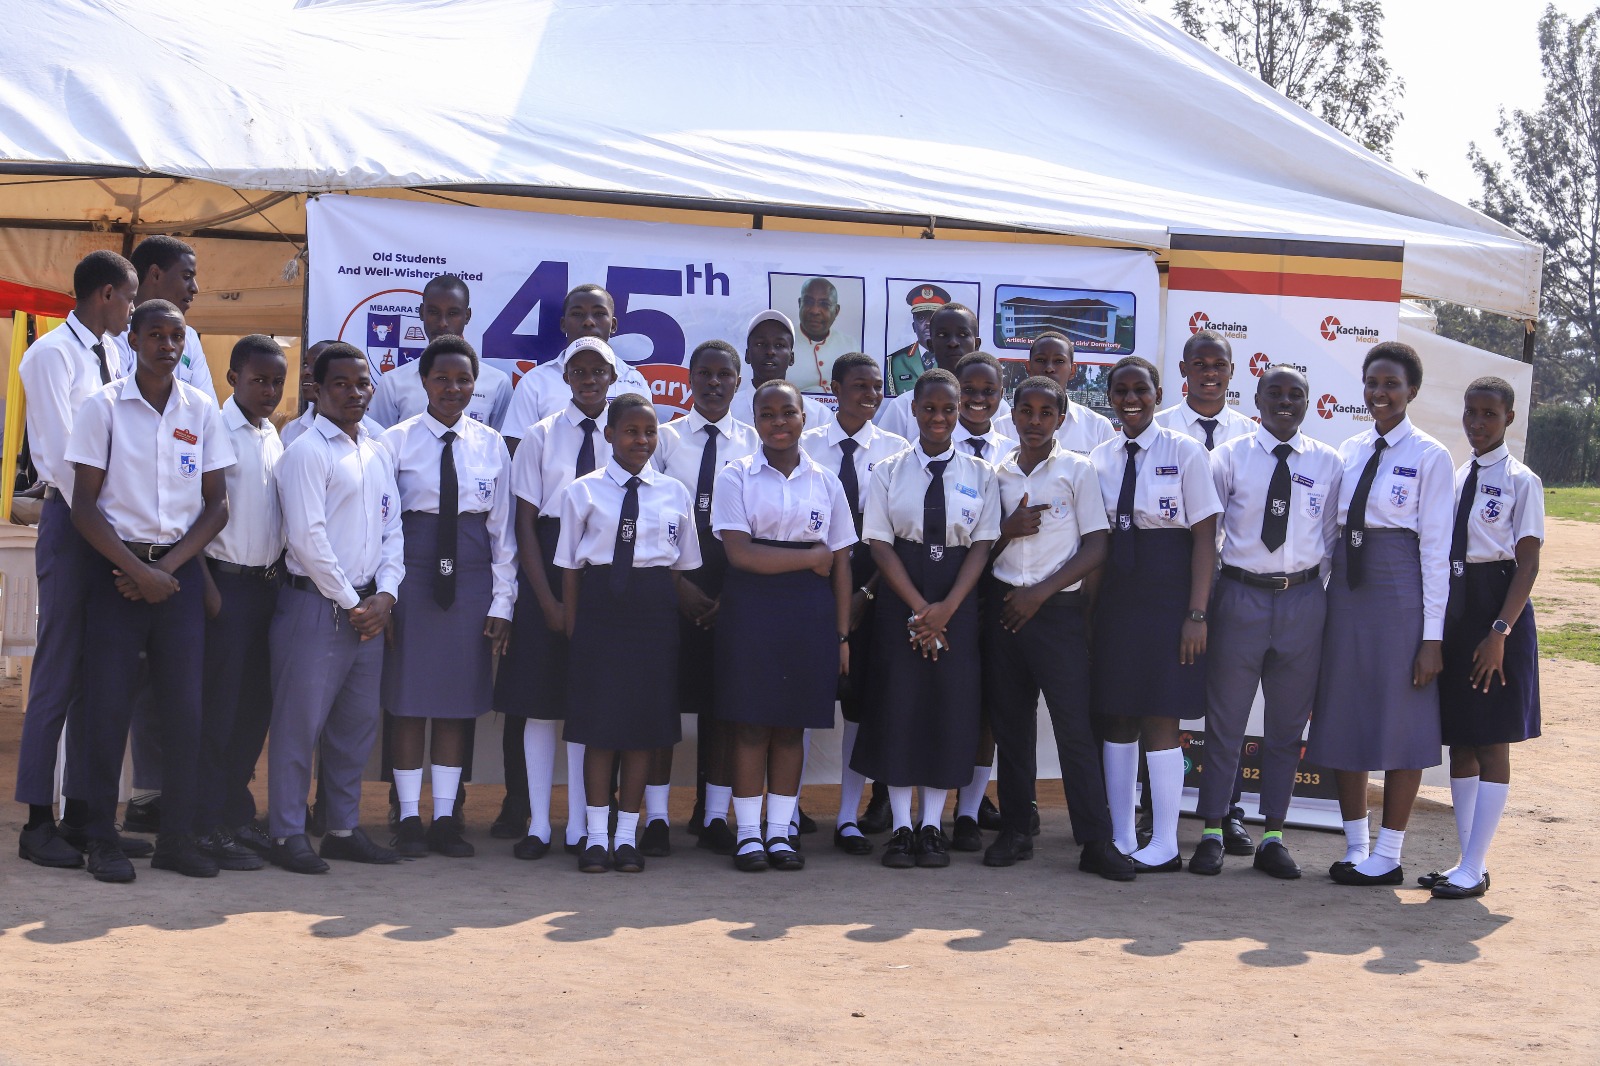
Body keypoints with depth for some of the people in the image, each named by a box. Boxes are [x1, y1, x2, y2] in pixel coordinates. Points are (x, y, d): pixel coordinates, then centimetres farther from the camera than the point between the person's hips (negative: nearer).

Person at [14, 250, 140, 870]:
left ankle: (83, 812, 18)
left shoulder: (110, 355, 14)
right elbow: (61, 450, -13)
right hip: (70, 518, -7)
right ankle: (39, 822, 4)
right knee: (60, 671, -4)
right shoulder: (53, 354, -9)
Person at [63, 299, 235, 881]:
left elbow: (216, 505, 7)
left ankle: (177, 837, 8)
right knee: (107, 706, -3)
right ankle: (101, 840, 6)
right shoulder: (103, 407, -1)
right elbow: (85, 506, -3)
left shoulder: (202, 410, 6)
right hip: (115, 569, -2)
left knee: (185, 707, -1)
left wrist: (169, 568, -5)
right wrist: (138, 571, -11)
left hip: (180, 571, 2)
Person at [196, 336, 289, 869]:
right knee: (219, 704, -3)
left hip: (267, 581, 7)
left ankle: (239, 813, 20)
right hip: (226, 580, -7)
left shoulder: (276, 438, 13)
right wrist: (207, 585, -14)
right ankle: (211, 825, 2)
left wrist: (281, 573, 10)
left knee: (256, 703, 10)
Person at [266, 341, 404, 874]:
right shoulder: (307, 452, -7)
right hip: (316, 603, -7)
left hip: (368, 607, 7)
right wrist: (349, 601, -11)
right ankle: (288, 834, 3)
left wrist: (385, 595, 0)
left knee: (358, 721, 11)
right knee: (301, 719, -4)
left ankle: (345, 829, 20)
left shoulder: (378, 454, 14)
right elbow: (308, 537, -14)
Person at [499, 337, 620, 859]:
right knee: (541, 702, 2)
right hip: (548, 567, 0)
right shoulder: (541, 437, 2)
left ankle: (580, 827, 10)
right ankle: (538, 825, 10)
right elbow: (526, 522, 0)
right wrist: (549, 601, -7)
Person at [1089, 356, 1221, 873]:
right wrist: (1089, 608, 5)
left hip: (1166, 597, -4)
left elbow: (1204, 537, -6)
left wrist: (1197, 614, -13)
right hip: (1113, 598, 5)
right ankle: (1120, 837, 16)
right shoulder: (1100, 458, 9)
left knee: (1159, 720, -4)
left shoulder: (1185, 452, -3)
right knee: (1116, 718, 7)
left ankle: (1165, 845, 4)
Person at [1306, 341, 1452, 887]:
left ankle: (1388, 857, 10)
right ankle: (1355, 848, 20)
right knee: (1343, 720, 9)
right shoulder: (1350, 450, 11)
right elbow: (1331, 530, 13)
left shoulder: (1428, 456, -4)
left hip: (1399, 595, -6)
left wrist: (1432, 633, -10)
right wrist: (1321, 606, 8)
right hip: (1344, 593, 6)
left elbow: (1435, 546, -7)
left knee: (1399, 722, 1)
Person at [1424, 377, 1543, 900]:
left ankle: (1475, 867, 2)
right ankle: (1466, 861, 18)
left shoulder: (1521, 482, -7)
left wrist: (1499, 631, -19)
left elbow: (1527, 564, -11)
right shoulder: (1455, 478, 12)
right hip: (1452, 607, 7)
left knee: (1491, 742, -2)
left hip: (1496, 608, -7)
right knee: (1458, 739, 10)